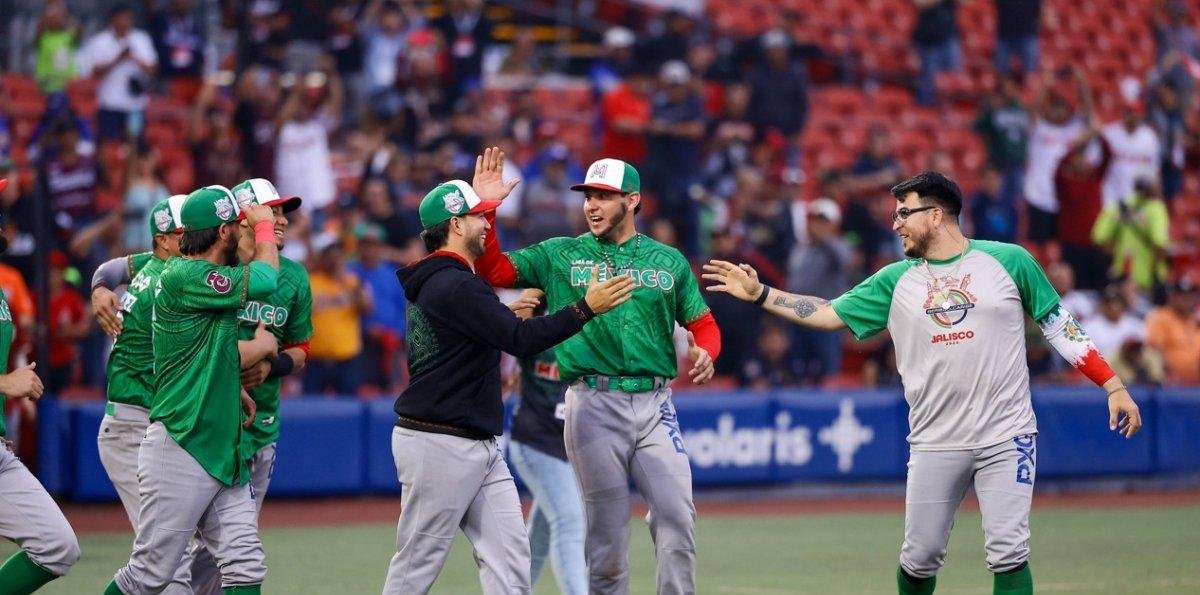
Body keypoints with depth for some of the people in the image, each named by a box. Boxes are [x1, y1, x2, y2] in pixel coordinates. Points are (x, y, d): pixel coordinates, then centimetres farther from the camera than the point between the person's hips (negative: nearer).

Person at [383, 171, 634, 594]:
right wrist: (587, 307, -22)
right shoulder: (452, 286, -18)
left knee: (509, 555, 3)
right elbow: (521, 340, -23)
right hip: (439, 446, -11)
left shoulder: (434, 279, 14)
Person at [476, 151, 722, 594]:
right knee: (607, 524, 1)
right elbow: (495, 272, 0)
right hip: (593, 404, -1)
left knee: (676, 514, -8)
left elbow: (703, 323, 14)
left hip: (654, 403, 1)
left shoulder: (668, 261, 12)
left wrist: (704, 353, -8)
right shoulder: (560, 255, 8)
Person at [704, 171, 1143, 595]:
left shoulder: (1008, 261, 1)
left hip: (1005, 438, -3)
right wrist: (758, 293, -1)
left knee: (1008, 554, -9)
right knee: (920, 557, 5)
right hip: (935, 445, 3)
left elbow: (1059, 328, 4)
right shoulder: (896, 281, 8)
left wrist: (1114, 386, -1)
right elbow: (827, 314, 8)